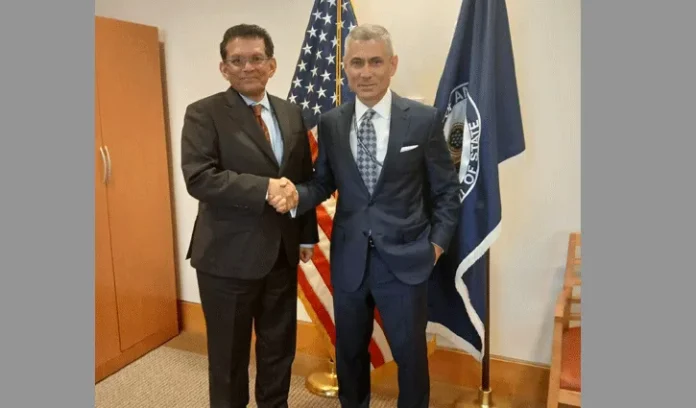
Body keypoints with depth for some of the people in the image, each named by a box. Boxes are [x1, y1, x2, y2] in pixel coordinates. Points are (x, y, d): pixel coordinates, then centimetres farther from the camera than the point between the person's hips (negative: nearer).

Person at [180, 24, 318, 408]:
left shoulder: (291, 113, 9)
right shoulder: (203, 113, -7)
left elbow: (306, 178, 13)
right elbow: (198, 177, -19)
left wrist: (307, 234, 10)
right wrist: (264, 188, -24)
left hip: (282, 252, 5)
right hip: (229, 255, -5)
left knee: (279, 346, 19)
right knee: (229, 352, 11)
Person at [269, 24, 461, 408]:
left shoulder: (424, 119, -7)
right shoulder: (330, 123, 0)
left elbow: (446, 189, 0)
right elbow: (324, 182, 4)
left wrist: (437, 242, -3)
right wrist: (297, 194, -16)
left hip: (405, 257, -2)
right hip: (348, 257, 3)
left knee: (410, 352, 13)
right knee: (349, 350, 20)